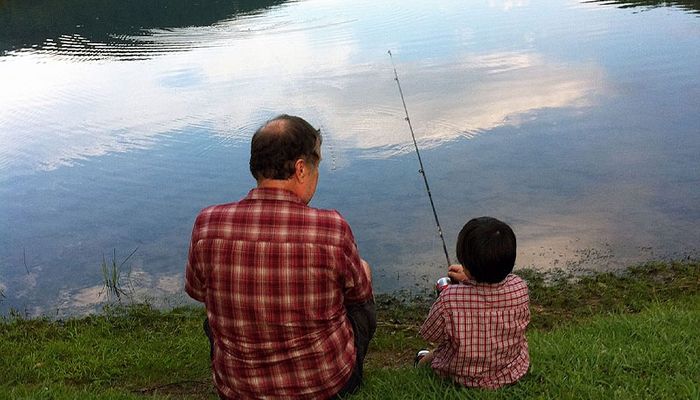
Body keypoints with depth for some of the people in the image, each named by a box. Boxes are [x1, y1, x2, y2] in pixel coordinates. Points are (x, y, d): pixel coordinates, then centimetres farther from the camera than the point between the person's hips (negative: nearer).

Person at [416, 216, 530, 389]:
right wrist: (469, 279, 3)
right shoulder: (519, 288, -23)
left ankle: (427, 359, 52)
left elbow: (430, 335, -15)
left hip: (464, 379, -3)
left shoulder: (449, 298, -33)